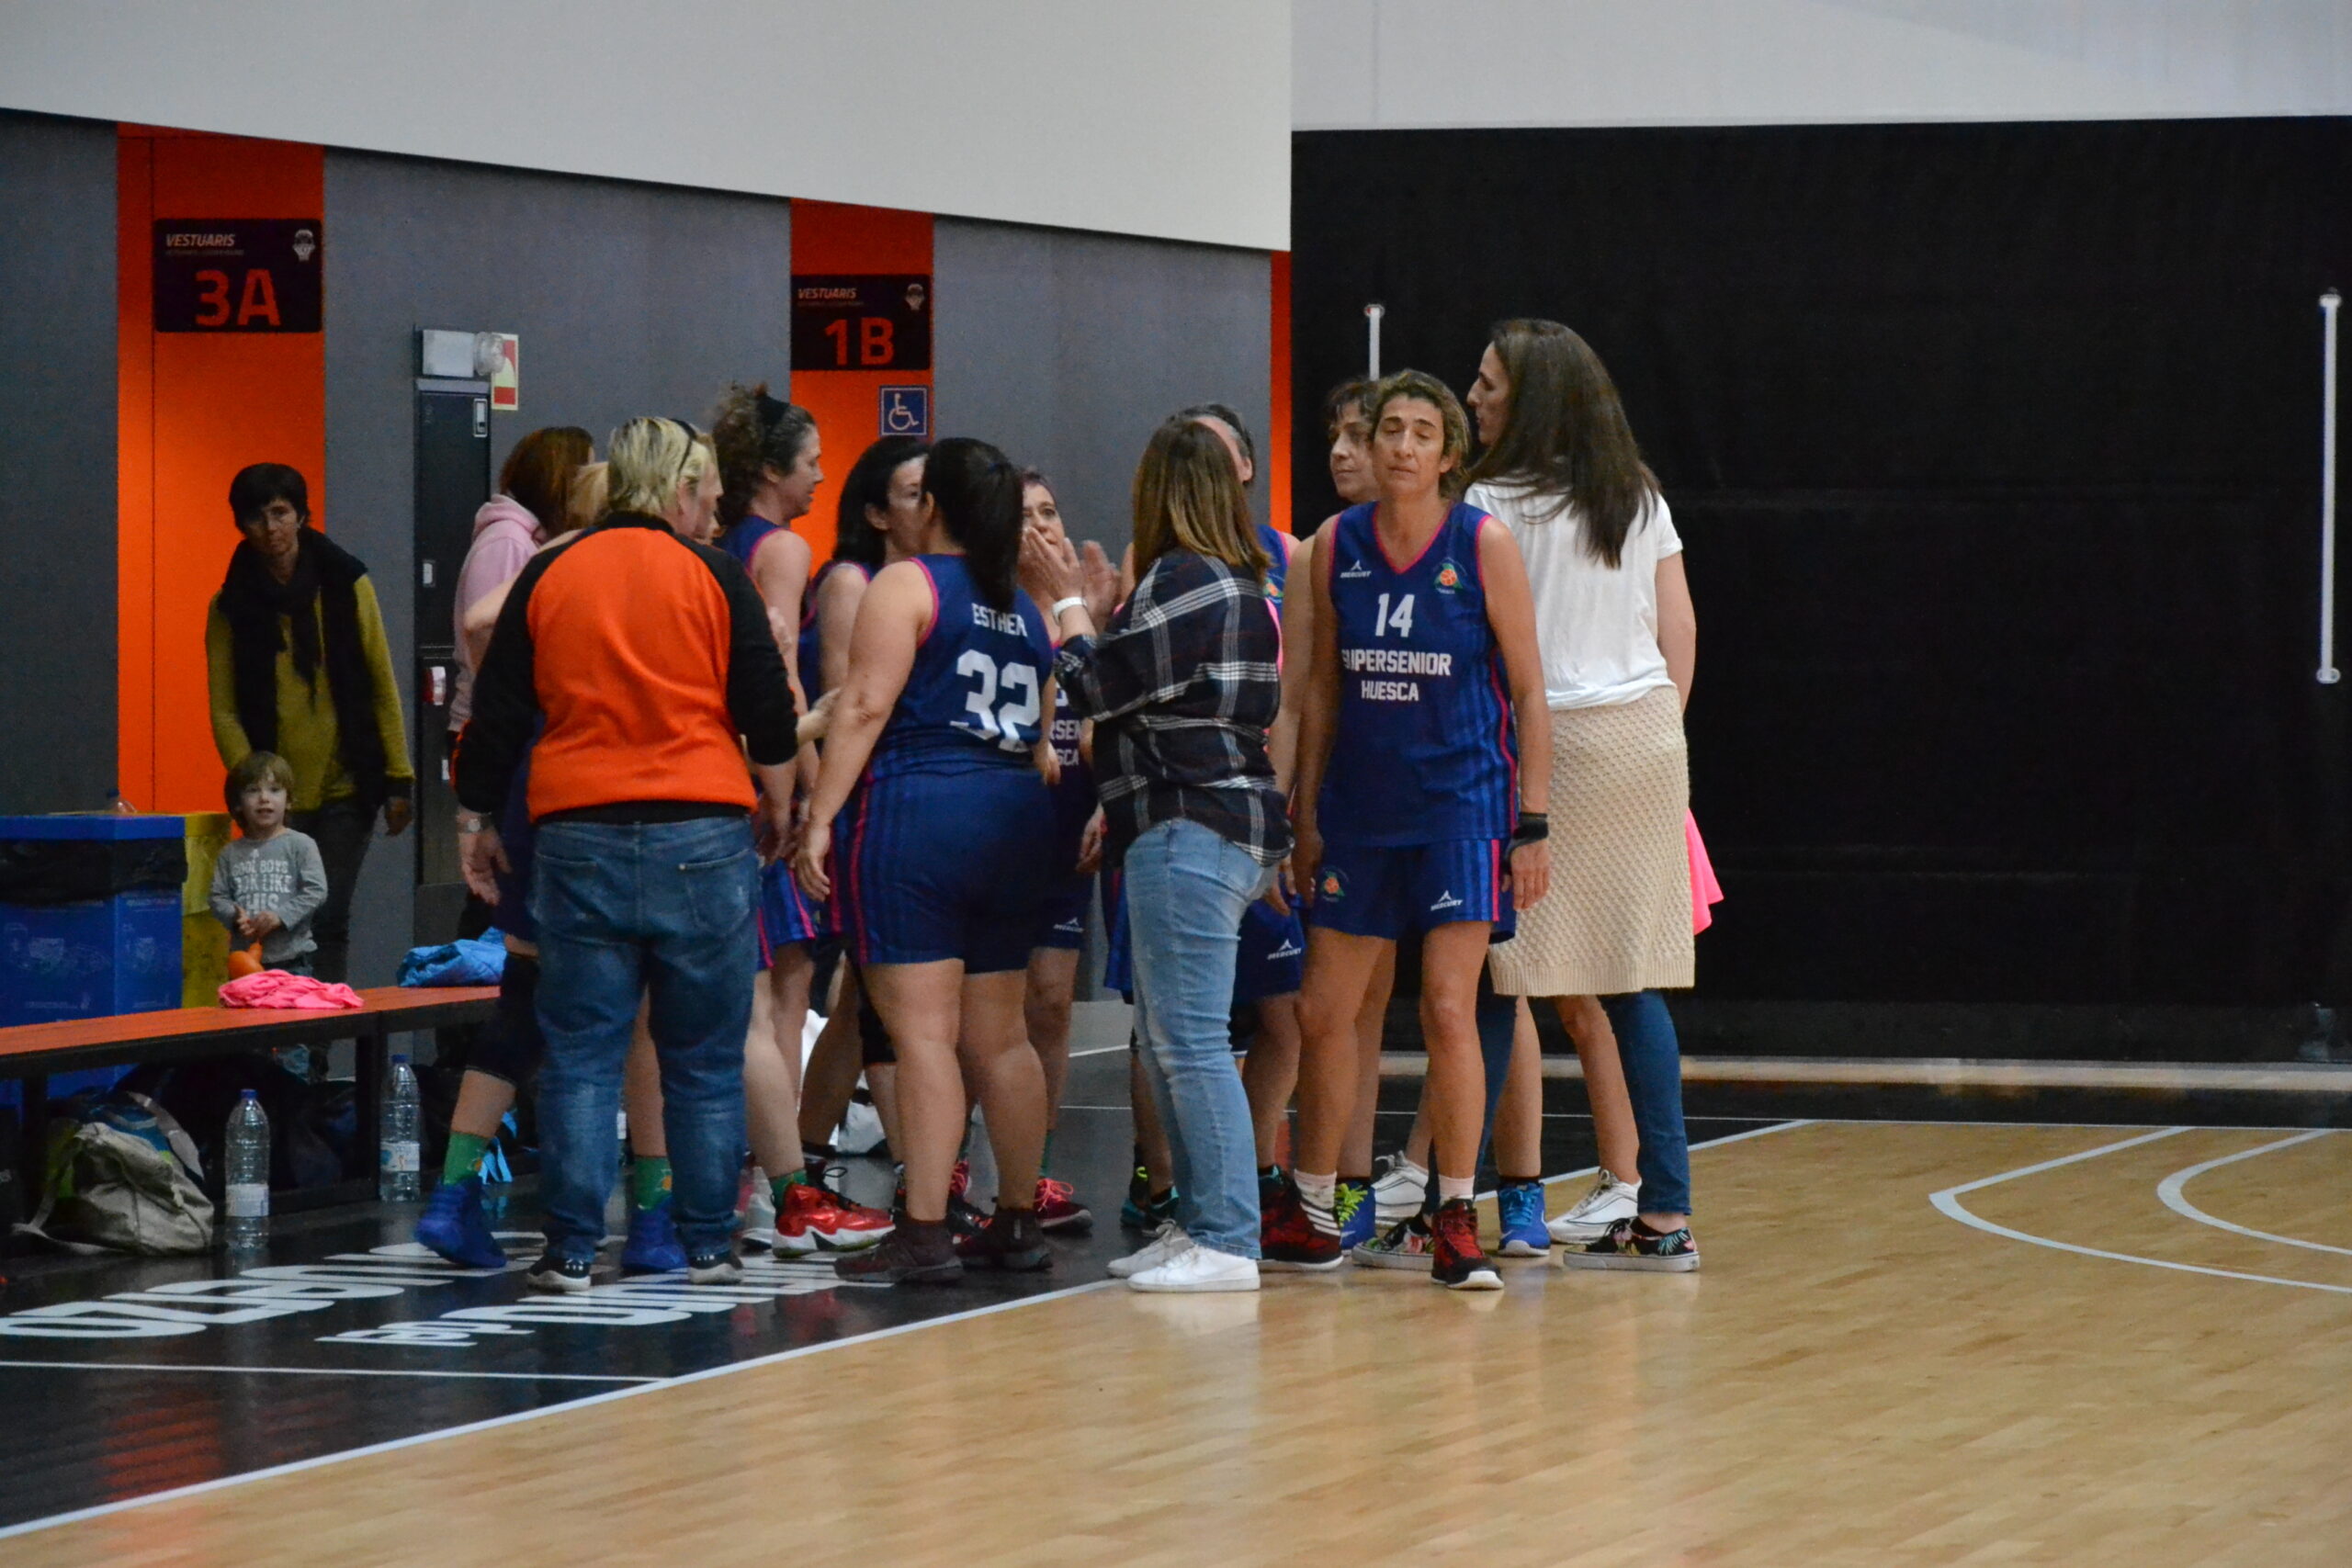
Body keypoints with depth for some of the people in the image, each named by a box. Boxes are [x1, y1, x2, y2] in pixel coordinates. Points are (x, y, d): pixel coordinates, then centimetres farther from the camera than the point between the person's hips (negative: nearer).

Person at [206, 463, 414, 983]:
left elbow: (382, 686, 5)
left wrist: (399, 779, 0)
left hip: (347, 786, 0)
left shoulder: (345, 584, 4)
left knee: (329, 922, -4)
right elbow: (224, 710, 2)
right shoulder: (231, 607, 4)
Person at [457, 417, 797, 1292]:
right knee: (704, 1062, 7)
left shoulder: (547, 578, 7)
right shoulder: (714, 578, 0)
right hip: (702, 840, -1)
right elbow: (769, 711, 1)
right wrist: (778, 806, 17)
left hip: (579, 840, 2)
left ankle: (571, 1250, 0)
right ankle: (708, 1245, 9)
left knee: (580, 1059, 4)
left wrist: (477, 820, 21)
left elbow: (496, 713, 10)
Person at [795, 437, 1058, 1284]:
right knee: (997, 1037, 13)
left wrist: (820, 817, -14)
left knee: (923, 1031, -10)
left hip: (917, 810, -7)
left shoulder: (906, 586, -3)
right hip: (1013, 820, 7)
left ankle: (924, 1233, -14)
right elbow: (1047, 738, 20)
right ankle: (1017, 1222, 17)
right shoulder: (1025, 609, 18)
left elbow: (866, 705, -12)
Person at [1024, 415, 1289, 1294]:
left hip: (1189, 831, -10)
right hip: (1232, 824, 10)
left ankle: (1226, 1243, -12)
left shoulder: (1184, 580, -12)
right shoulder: (1241, 585, 19)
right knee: (1165, 1045, 15)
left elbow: (1098, 689, -10)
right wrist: (1096, 612, 21)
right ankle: (1199, 1224, 18)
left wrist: (1067, 604, 4)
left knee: (1191, 1041, -10)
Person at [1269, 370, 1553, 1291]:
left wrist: (1533, 824, -8)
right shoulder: (1337, 544, 4)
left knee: (1448, 1009, -11)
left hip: (1461, 801, -4)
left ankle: (1457, 1224, -1)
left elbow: (1529, 691, -4)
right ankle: (1311, 1216, 20)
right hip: (1358, 805, 4)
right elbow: (1323, 686, 13)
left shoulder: (1483, 544, -6)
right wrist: (1306, 814, 10)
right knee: (1324, 1011, 6)